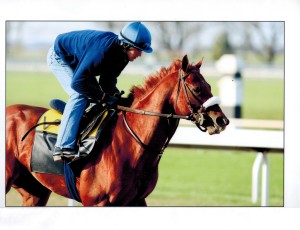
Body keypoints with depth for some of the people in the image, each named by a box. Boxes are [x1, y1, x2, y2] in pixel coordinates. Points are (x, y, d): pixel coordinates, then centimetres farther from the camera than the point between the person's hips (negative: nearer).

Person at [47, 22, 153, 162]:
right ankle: (63, 148, -30)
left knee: (97, 98, 7)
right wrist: (104, 97, -36)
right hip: (59, 57, -9)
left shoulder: (122, 55, -12)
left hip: (77, 61, 9)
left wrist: (115, 96, -22)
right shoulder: (102, 50, -40)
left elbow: (107, 81, -2)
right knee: (79, 95, -24)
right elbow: (77, 82, -39)